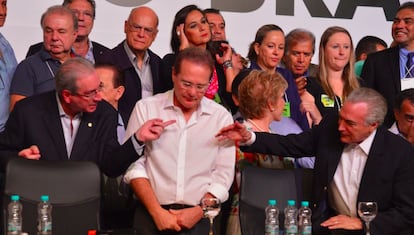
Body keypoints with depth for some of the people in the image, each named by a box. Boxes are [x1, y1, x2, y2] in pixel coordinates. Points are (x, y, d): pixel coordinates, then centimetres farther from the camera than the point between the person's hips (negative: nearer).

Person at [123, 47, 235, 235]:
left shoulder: (221, 117, 7)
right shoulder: (145, 108, 4)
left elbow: (223, 175, 5)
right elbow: (133, 165, 1)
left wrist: (199, 211, -8)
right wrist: (157, 211, -7)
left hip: (198, 214, 1)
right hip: (151, 212, 0)